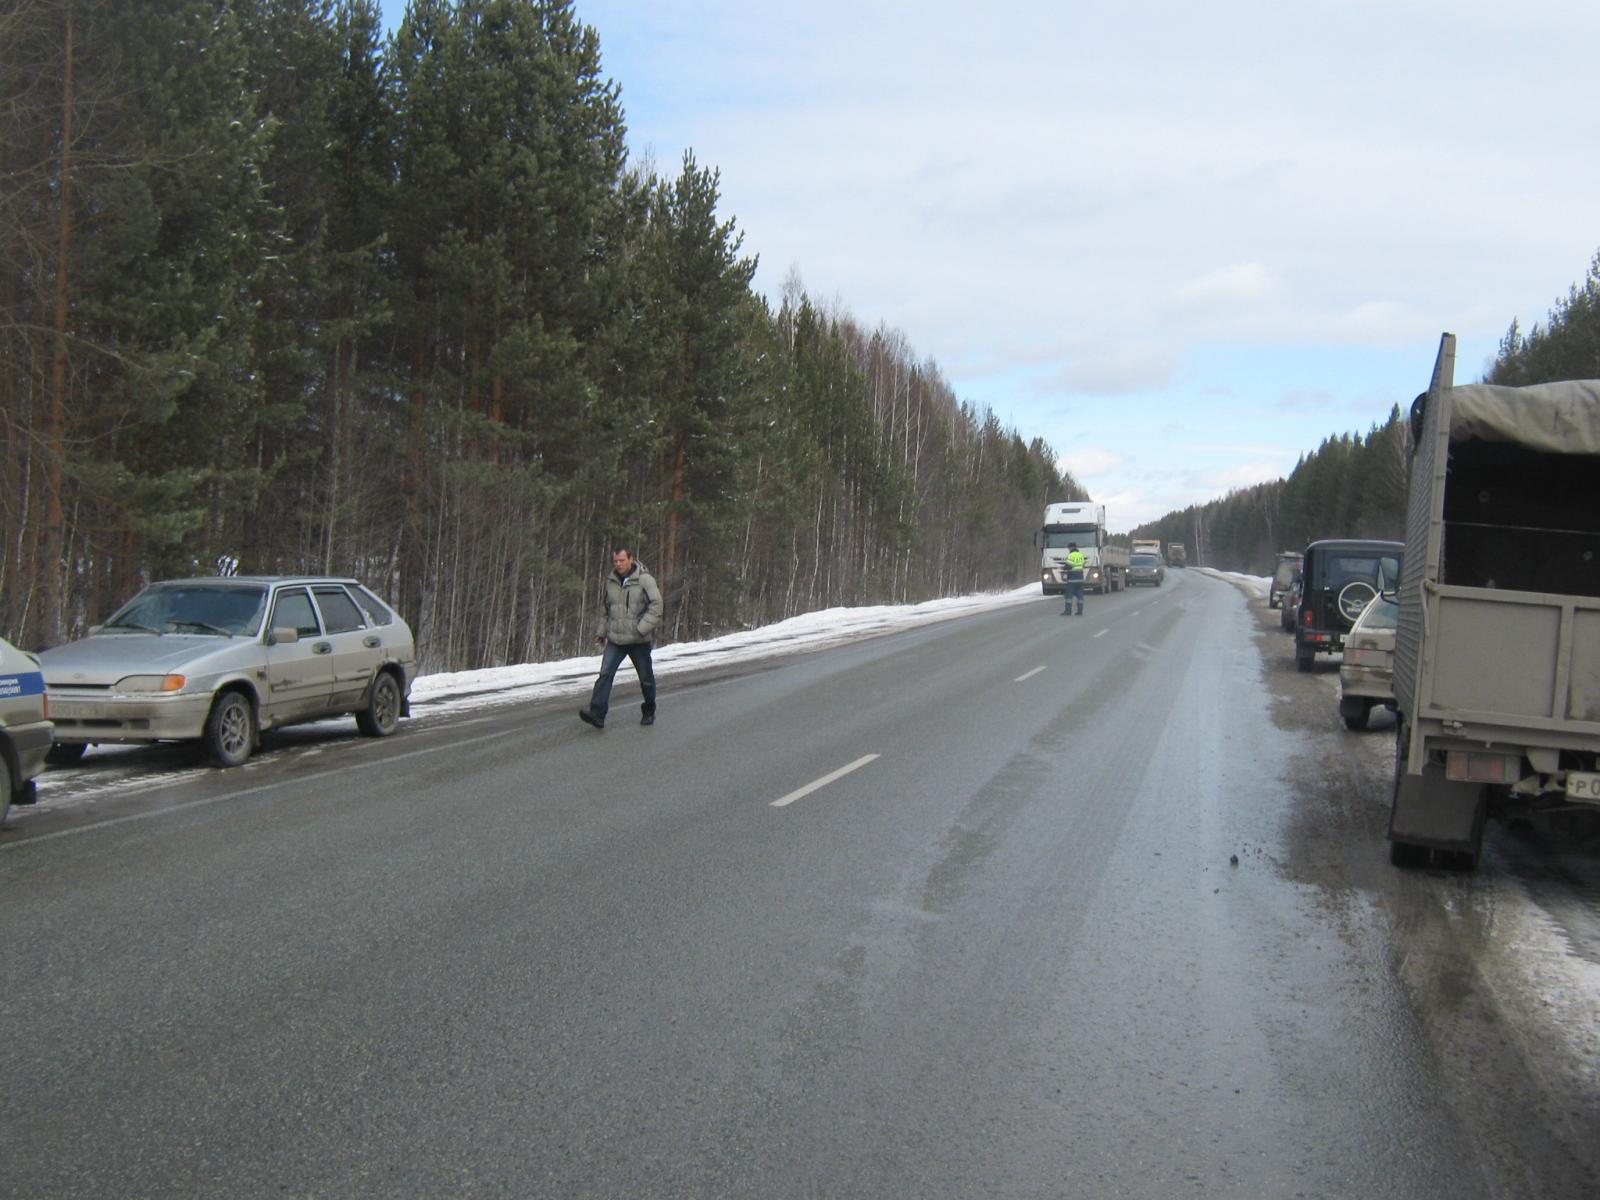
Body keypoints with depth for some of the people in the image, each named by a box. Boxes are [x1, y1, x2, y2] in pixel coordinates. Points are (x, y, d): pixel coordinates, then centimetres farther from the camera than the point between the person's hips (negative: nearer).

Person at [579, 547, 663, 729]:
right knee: (605, 674, -12)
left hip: (639, 640, -3)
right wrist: (601, 631, 16)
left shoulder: (644, 580, -8)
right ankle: (597, 713, -18)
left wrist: (642, 628, -21)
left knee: (646, 678, 9)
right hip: (615, 639, 3)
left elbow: (656, 605, -13)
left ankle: (649, 712, 28)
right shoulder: (610, 581, 8)